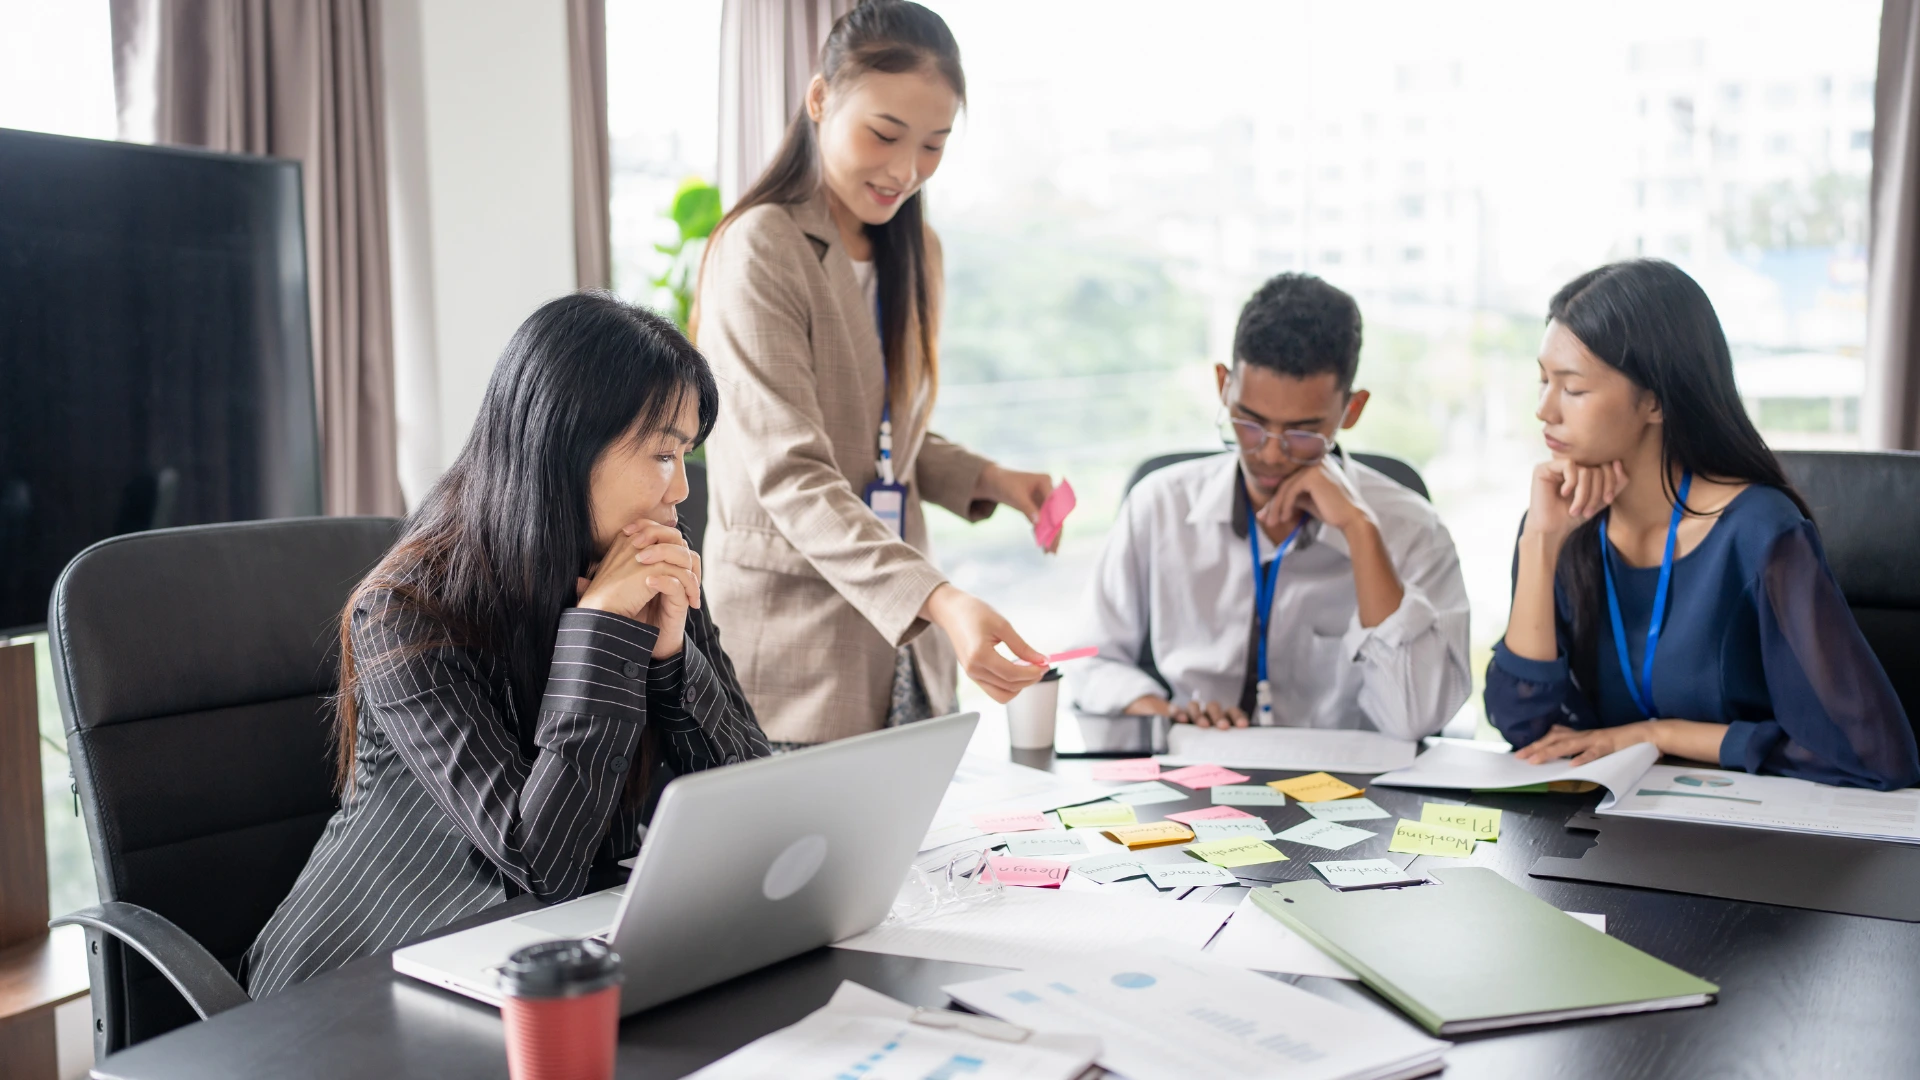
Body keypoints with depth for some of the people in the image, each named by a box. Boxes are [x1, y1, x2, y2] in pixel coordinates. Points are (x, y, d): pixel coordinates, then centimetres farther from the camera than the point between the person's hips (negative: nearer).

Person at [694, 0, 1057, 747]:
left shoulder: (913, 250, 11)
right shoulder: (761, 252, -14)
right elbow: (788, 477, -23)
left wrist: (990, 481, 0)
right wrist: (940, 601, -34)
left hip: (898, 641, 7)